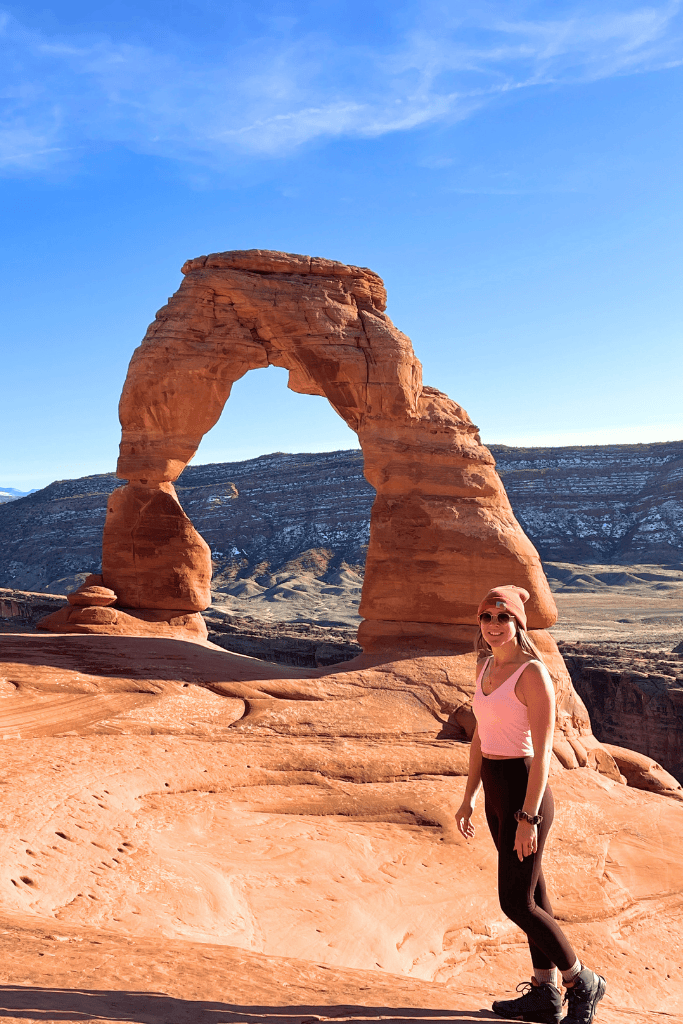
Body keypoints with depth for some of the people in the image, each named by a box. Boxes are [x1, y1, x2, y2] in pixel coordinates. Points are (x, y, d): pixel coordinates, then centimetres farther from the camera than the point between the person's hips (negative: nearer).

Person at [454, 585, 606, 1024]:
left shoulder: (533, 673, -17)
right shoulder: (486, 666, 7)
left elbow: (542, 752, -19)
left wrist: (529, 816, -21)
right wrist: (469, 798, 16)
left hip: (524, 791, -8)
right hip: (495, 790, 8)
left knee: (516, 902, -1)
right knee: (532, 893, 17)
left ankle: (582, 982, 19)